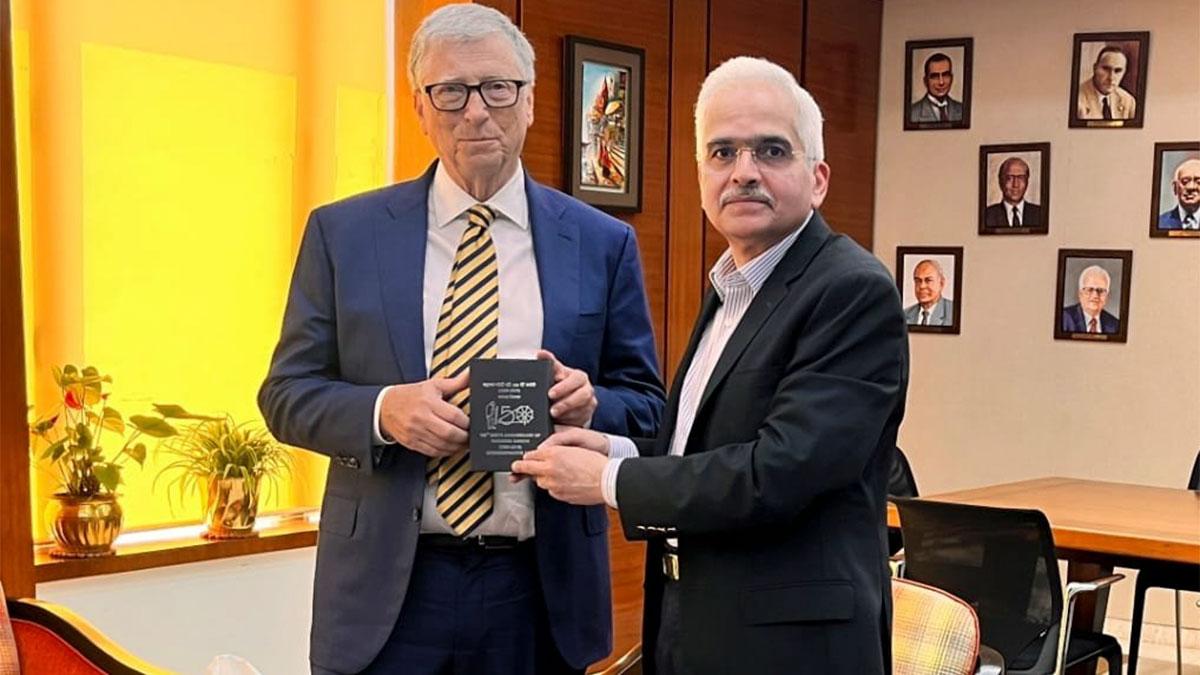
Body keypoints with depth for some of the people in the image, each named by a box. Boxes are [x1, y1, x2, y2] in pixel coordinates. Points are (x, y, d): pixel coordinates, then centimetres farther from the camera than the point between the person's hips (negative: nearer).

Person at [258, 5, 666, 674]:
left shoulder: (603, 243, 3)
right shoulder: (344, 233, 2)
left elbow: (647, 408, 7)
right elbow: (288, 393, 3)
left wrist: (590, 405, -15)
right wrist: (383, 410, -17)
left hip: (541, 589, 1)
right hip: (388, 588, -1)